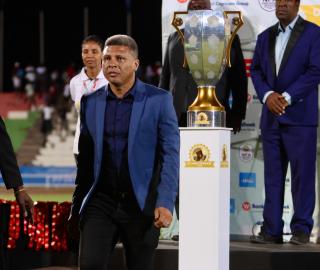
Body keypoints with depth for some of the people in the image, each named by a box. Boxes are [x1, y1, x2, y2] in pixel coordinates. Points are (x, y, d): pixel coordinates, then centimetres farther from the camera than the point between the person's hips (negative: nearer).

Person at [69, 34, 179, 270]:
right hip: (100, 202, 2)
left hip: (141, 204, -2)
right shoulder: (90, 102, 7)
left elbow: (170, 154, -7)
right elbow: (85, 156, 12)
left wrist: (165, 203, -16)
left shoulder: (159, 100, -4)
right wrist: (77, 204, 11)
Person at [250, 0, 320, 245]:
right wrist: (267, 95, -6)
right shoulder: (265, 37, 16)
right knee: (273, 175, 5)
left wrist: (287, 97, -13)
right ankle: (272, 230, 8)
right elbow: (256, 70, 12)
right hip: (271, 117, 5)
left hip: (300, 116, -5)